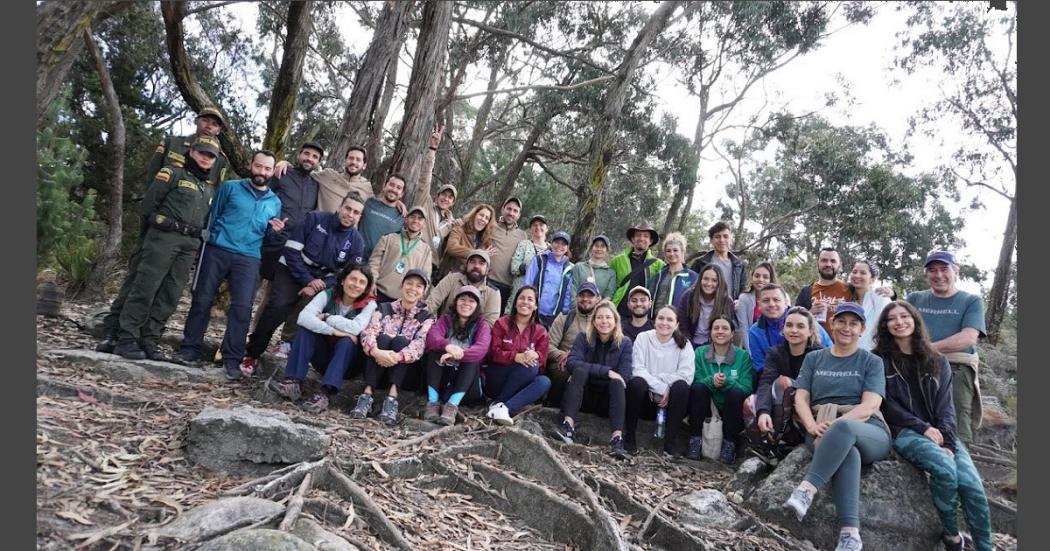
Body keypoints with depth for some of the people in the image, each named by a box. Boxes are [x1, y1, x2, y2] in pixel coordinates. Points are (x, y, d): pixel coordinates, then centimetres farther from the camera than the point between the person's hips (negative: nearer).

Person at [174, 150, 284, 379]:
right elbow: (212, 215, 8)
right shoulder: (231, 187, 6)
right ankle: (190, 348, 16)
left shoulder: (275, 202, 14)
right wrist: (207, 240, 1)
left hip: (248, 258, 1)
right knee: (202, 300, 1)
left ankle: (232, 358, 1)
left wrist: (275, 230, -3)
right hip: (217, 250, -1)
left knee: (242, 307, -8)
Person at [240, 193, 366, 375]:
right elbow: (292, 250, -12)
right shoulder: (315, 218, -11)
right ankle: (252, 353, -5)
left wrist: (317, 287, -18)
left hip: (323, 280, 2)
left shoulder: (357, 242, -7)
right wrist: (307, 280, -19)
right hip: (293, 270, -2)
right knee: (278, 306, -22)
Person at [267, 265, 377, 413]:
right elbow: (303, 317, -25)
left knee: (346, 341, -32)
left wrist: (326, 317, -20)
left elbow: (356, 328, -30)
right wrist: (333, 331, -35)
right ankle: (294, 383, -30)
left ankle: (325, 393, -43)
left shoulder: (369, 304, -11)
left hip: (348, 359, -2)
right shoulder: (329, 294, -8)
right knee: (305, 330, -22)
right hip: (323, 355, 2)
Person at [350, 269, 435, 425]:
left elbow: (420, 344, -13)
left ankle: (392, 398, -38)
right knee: (383, 338, -26)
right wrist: (376, 351, -32)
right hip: (377, 364, 1)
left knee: (400, 340, -26)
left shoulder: (426, 317, 6)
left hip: (406, 370, -1)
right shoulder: (384, 309, 10)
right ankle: (367, 395, -35)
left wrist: (398, 357, -34)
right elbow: (368, 332, -9)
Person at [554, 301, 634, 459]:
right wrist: (606, 371, -29)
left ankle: (617, 438, -44)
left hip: (609, 396, 0)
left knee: (617, 382, -30)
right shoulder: (584, 338, -2)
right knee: (581, 371, -28)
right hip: (584, 394, 0)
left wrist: (591, 372, -21)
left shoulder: (625, 343, -2)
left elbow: (624, 376, -14)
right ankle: (568, 425, -42)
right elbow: (571, 362, -20)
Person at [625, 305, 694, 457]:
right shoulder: (643, 338, 0)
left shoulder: (684, 344, 1)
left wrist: (656, 379, -17)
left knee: (681, 386, -29)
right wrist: (661, 388, -20)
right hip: (647, 400, 0)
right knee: (637, 382, -31)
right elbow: (638, 370, -11)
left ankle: (671, 443, -21)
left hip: (670, 402, 1)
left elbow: (686, 376, -12)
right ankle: (629, 437, -17)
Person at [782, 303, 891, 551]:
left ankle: (806, 491, -47)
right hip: (824, 434, 1)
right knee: (846, 450, -37)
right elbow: (801, 399, 8)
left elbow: (869, 406, -4)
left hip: (868, 433, -1)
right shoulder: (814, 359, 18)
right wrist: (813, 426, -14)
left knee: (843, 430, -39)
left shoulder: (872, 362, 12)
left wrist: (835, 424, -20)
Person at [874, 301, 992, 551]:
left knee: (973, 486, -21)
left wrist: (948, 441, -9)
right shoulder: (880, 361, 5)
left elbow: (945, 406, 6)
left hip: (939, 432, 4)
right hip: (905, 432, -3)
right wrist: (923, 428, -11)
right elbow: (887, 405, 0)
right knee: (945, 469, -30)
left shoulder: (937, 362, 15)